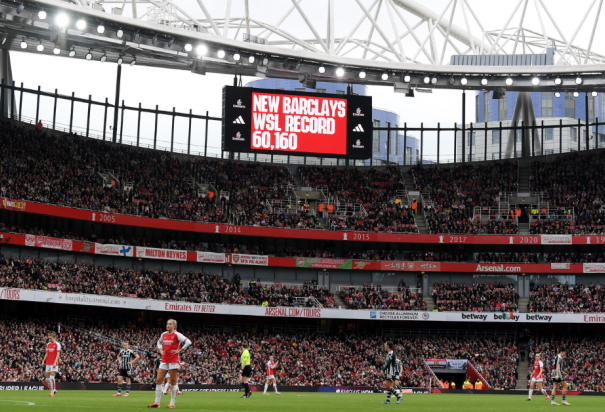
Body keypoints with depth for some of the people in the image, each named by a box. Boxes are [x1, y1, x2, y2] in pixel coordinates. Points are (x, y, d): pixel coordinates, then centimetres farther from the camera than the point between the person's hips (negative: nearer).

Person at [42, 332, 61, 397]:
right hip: (48, 363, 7)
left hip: (54, 364, -7)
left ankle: (52, 392, -6)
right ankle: (54, 389, 20)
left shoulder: (57, 344, -5)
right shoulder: (48, 344, 14)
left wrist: (55, 362, -18)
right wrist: (44, 361, 11)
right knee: (47, 378, 6)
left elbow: (58, 354, -10)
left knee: (52, 377, -13)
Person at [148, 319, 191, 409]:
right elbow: (159, 342, 32)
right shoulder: (163, 335, 10)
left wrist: (179, 350, -14)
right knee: (158, 380, 2)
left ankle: (172, 403, 3)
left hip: (174, 360, -6)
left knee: (173, 382, -2)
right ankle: (157, 403, 8)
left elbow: (188, 342, -15)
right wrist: (160, 350, 14)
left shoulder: (177, 335, -7)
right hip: (164, 360, 6)